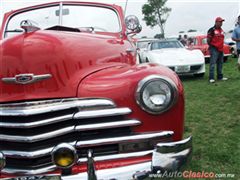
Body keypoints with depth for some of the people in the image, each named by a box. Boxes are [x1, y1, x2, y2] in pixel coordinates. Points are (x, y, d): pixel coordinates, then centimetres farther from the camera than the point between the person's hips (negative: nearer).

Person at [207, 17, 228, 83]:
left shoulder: (221, 30, 16)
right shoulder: (212, 30, -8)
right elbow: (208, 40, -10)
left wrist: (221, 46, 13)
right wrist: (211, 46, -9)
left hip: (220, 49, 8)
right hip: (214, 49, -8)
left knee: (220, 64, 13)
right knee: (212, 64, -11)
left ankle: (220, 77, 22)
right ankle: (211, 78, -10)